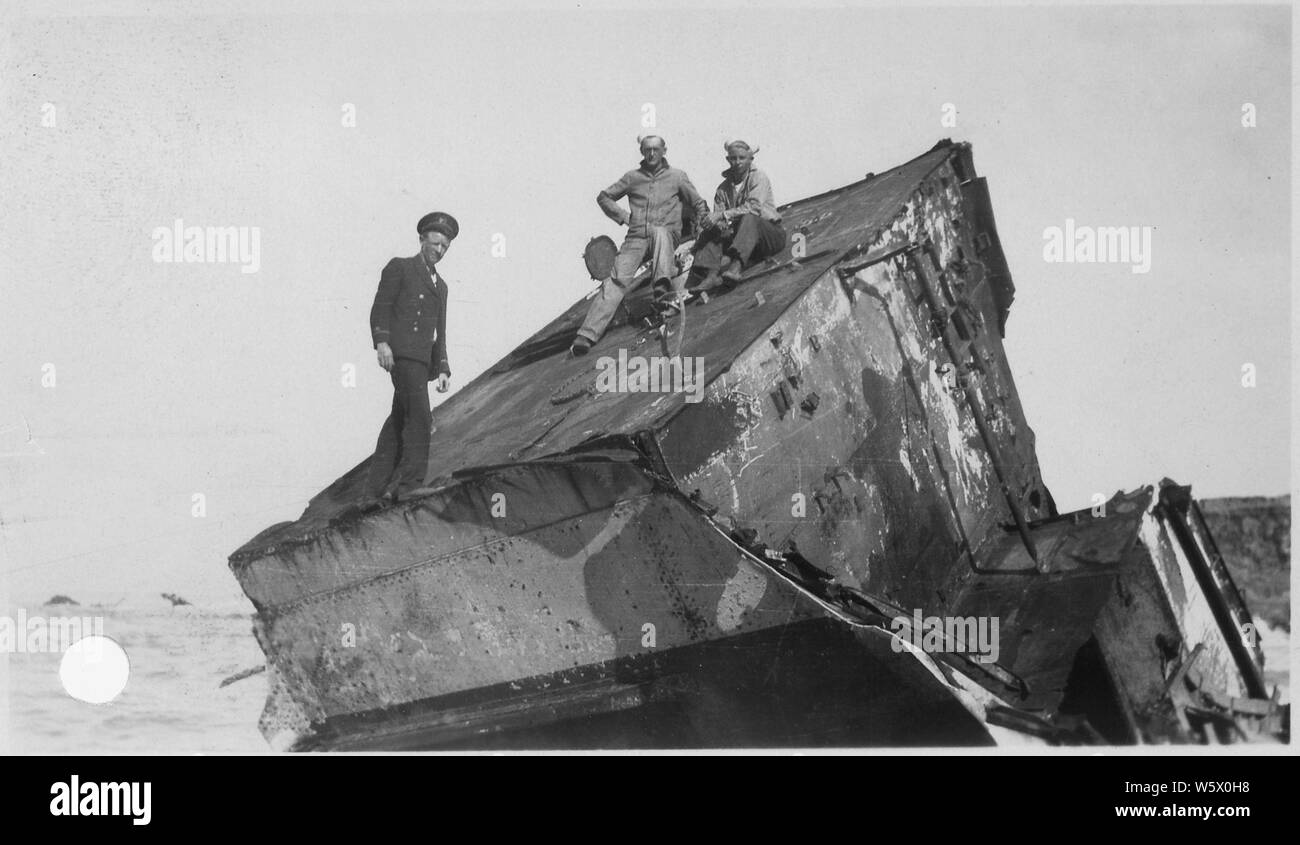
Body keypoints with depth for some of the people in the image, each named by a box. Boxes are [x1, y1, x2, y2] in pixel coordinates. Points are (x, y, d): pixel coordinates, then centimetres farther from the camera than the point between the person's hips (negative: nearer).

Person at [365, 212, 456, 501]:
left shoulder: (440, 286, 27)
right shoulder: (399, 267, 7)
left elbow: (440, 334, 24)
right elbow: (380, 308, -2)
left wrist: (443, 369, 13)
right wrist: (381, 341, -17)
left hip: (422, 359, 7)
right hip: (401, 352, -7)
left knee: (399, 420, 5)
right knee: (419, 417, -17)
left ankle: (378, 487, 6)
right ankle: (411, 484, -20)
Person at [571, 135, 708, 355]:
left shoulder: (677, 177, 11)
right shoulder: (633, 177, 15)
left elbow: (699, 205, 17)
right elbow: (604, 197, 25)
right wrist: (623, 216, 11)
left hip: (667, 236, -1)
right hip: (636, 238, 1)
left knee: (659, 232, -40)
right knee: (617, 280, -19)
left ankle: (664, 286, -54)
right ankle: (587, 334, -30)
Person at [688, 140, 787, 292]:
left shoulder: (758, 178, -3)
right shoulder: (723, 188, 11)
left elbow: (754, 207, -20)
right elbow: (717, 220, 4)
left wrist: (724, 215, -26)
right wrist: (720, 224, -22)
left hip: (771, 235, -5)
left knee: (749, 219, -36)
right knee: (711, 233, -17)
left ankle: (735, 267, -58)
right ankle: (711, 276, -39)